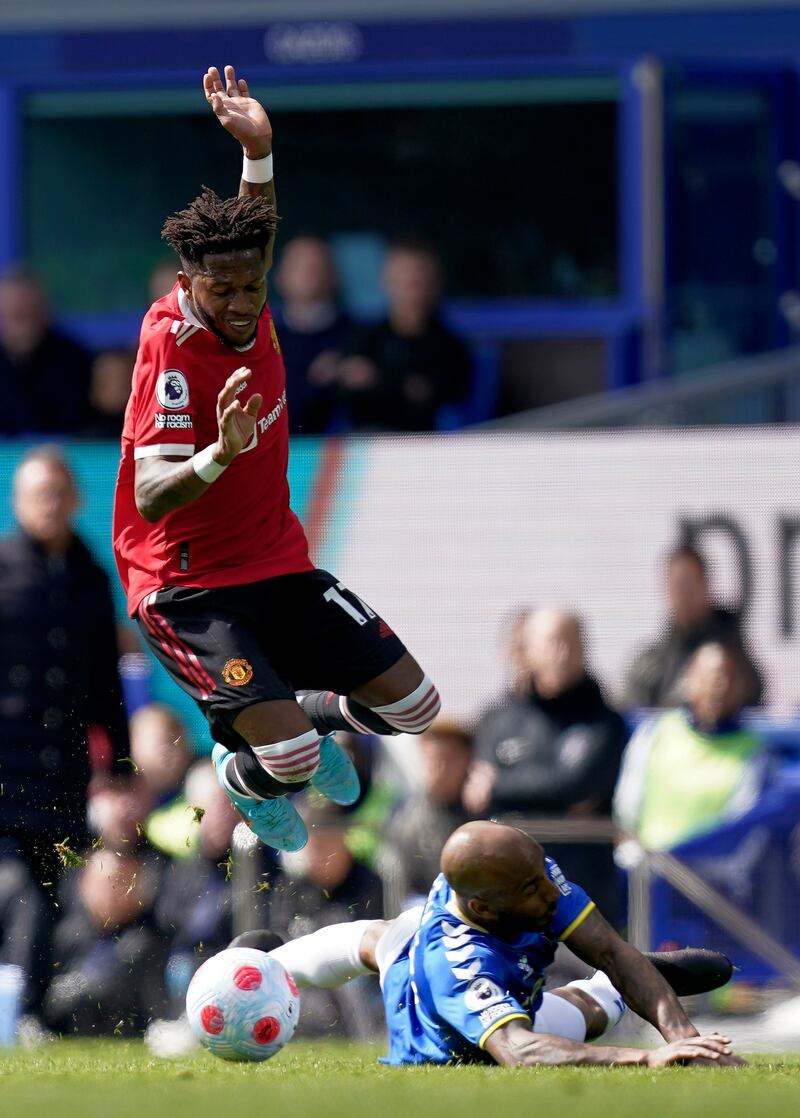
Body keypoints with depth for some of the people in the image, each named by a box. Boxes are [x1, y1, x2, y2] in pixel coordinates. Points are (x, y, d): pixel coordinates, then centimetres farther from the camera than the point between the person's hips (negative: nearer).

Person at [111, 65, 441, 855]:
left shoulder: (244, 311, -4)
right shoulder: (172, 351, -24)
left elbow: (252, 230, 20)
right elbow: (149, 498, -31)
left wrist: (257, 148, 5)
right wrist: (218, 457, -49)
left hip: (279, 566, 7)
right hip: (187, 589, -7)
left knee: (413, 706, 3)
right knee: (289, 760, -23)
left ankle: (314, 718, 36)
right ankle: (242, 774, 15)